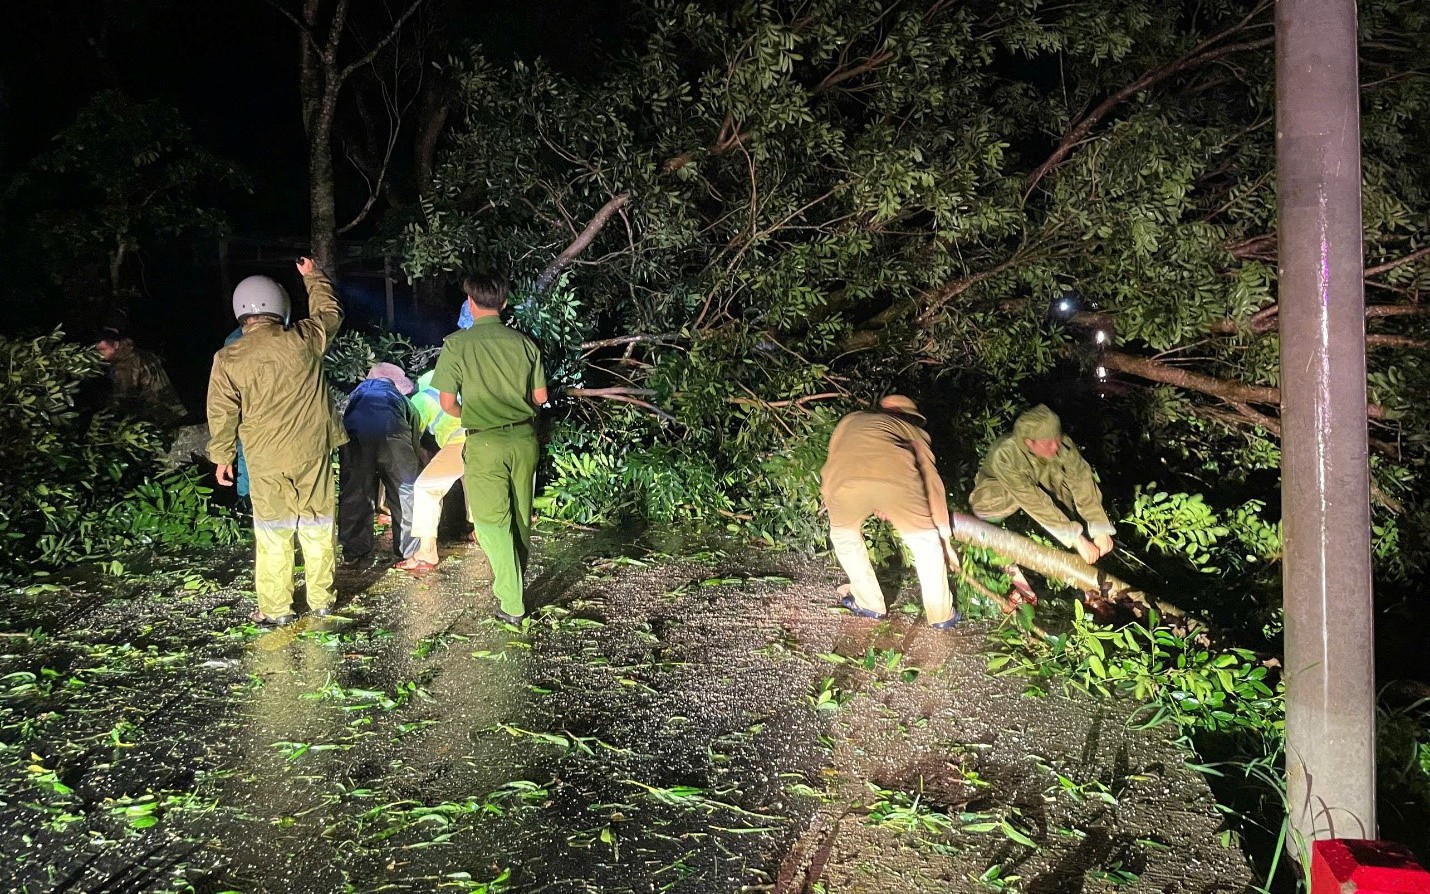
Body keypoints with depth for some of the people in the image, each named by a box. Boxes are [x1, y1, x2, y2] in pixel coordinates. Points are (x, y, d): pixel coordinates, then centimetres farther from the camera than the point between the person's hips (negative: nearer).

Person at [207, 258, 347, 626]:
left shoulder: (228, 359, -7)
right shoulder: (304, 339, -7)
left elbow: (222, 413, 0)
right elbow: (330, 313, 14)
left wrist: (222, 456, 14)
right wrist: (313, 277, 29)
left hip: (265, 461, -1)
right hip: (312, 453, 1)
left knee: (273, 534, 8)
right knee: (318, 528, 12)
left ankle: (275, 607, 14)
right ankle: (321, 599, 22)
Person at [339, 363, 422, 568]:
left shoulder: (357, 394, 41)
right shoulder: (401, 399, 37)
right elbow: (416, 442, 33)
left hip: (354, 434, 1)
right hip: (391, 433, -1)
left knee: (353, 493, 16)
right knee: (406, 492, 13)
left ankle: (353, 553, 25)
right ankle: (411, 554, 17)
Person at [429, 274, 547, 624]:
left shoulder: (457, 344, -7)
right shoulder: (523, 342, 2)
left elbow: (447, 403, -5)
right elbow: (540, 396, 7)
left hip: (485, 442, -4)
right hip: (524, 438, 4)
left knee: (492, 521, 3)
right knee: (520, 518, 16)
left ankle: (512, 603, 0)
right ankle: (511, 583, 31)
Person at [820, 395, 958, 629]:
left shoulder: (850, 420, 41)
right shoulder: (911, 429, 35)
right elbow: (931, 478, 29)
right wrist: (944, 534, 33)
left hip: (844, 479, 1)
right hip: (897, 478, -1)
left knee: (844, 536, 32)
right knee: (926, 544, 23)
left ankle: (869, 604, 38)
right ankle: (942, 615, 32)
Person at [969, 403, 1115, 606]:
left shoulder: (1062, 444, -26)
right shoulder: (1005, 456, -38)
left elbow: (1082, 481, -25)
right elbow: (1035, 502, -40)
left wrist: (1100, 530, -33)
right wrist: (1077, 539, -40)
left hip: (1041, 487, 4)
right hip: (997, 496, -4)